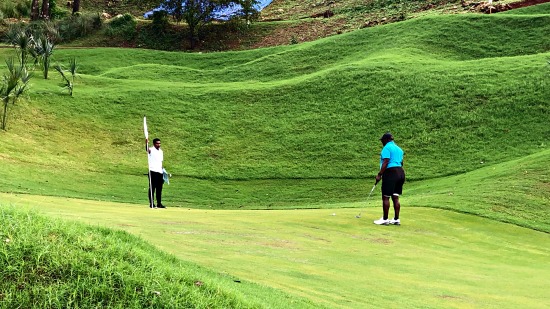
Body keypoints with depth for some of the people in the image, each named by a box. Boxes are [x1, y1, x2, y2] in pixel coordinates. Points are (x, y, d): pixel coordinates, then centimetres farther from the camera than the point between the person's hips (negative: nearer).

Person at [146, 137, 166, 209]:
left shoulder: (161, 151, 16)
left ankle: (159, 203, 15)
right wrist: (146, 143, -49)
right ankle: (151, 203, 3)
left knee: (159, 189, 9)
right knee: (152, 188, -1)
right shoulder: (151, 150, -4)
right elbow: (147, 149, -29)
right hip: (153, 171, -6)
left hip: (160, 172, 6)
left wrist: (162, 170, 12)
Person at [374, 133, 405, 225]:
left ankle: (385, 219, -2)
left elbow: (385, 162, -17)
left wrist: (379, 174, -16)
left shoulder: (387, 148, -8)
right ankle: (396, 219, 9)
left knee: (385, 197, -3)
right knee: (395, 197, 9)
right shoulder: (399, 149, 19)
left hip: (390, 172, -9)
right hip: (400, 172, 9)